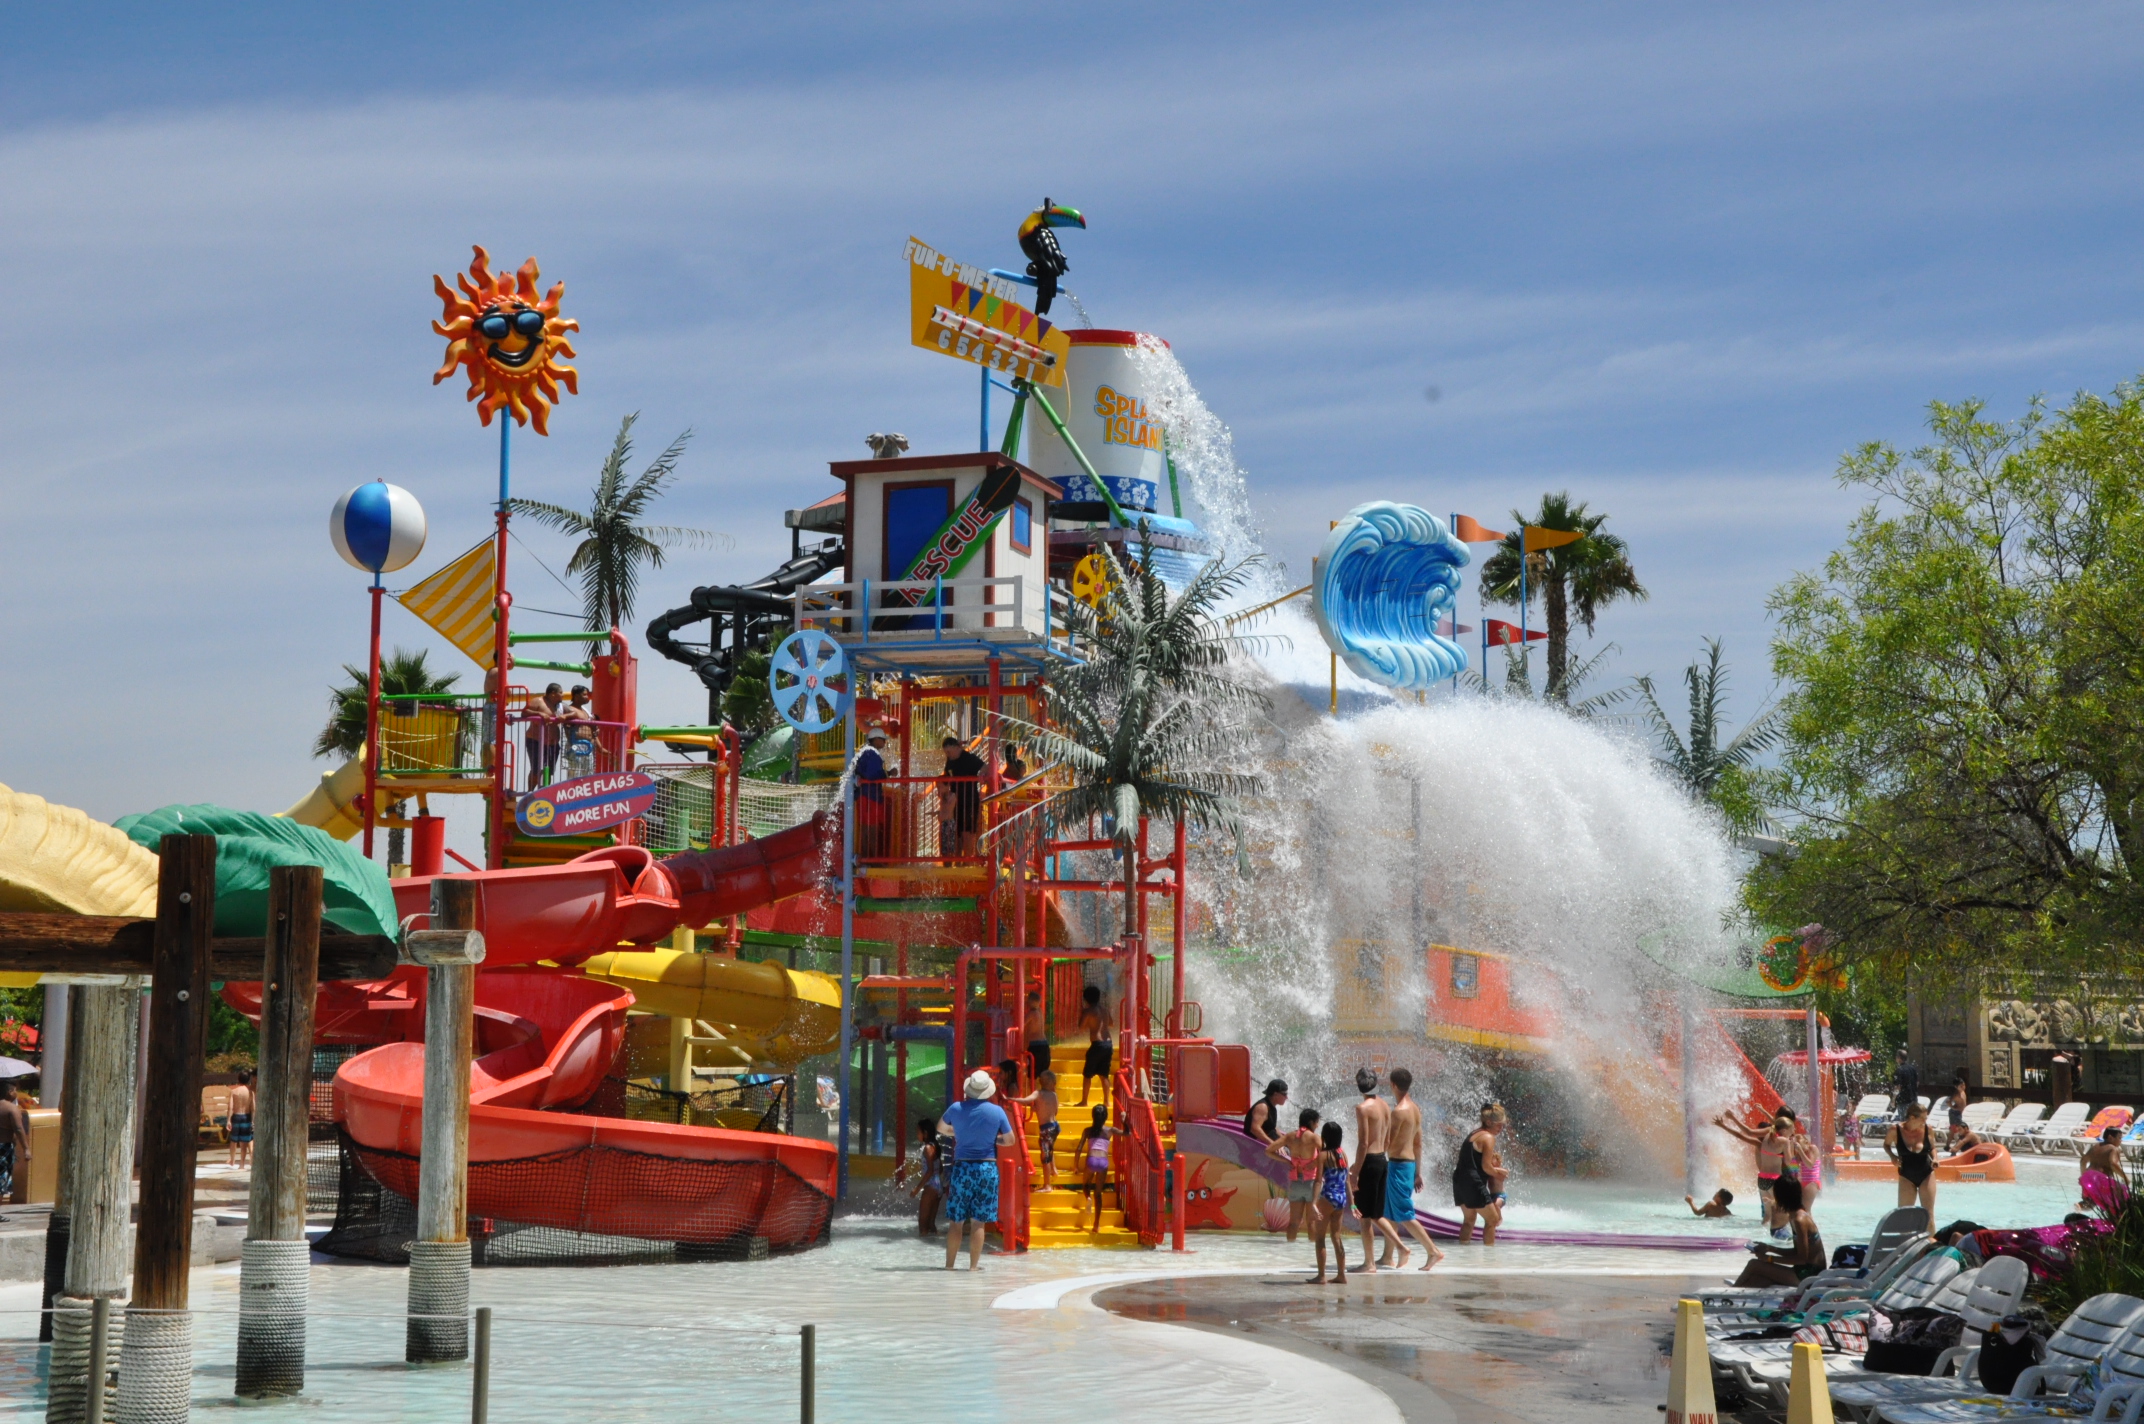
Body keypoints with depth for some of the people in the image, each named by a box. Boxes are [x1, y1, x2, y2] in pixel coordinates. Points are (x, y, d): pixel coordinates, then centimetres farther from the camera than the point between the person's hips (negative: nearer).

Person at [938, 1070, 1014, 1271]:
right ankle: (974, 1265, 4)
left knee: (956, 1221, 8)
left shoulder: (956, 1109, -2)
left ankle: (949, 1263, 11)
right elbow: (1010, 1140, 2)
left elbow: (942, 1128, 17)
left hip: (962, 1168, 1)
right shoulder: (997, 1112, -6)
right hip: (987, 1168, -1)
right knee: (979, 1222, 3)